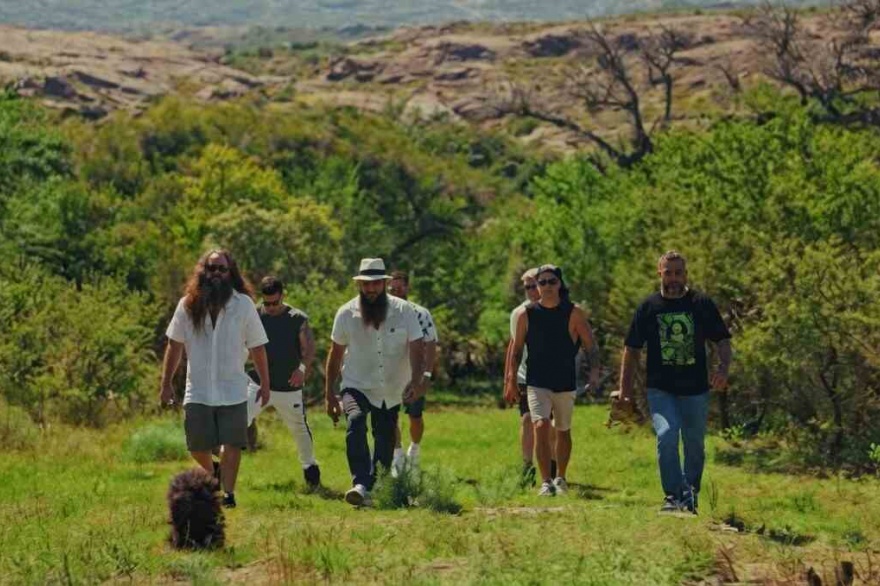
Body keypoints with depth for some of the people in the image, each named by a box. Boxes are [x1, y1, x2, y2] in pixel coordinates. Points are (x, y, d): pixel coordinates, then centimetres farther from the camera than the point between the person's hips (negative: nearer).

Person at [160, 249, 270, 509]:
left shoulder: (243, 305, -1)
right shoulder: (188, 305, 1)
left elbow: (257, 347, 3)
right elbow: (175, 345, 8)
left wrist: (265, 384, 3)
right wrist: (166, 384, 7)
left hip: (233, 391, -1)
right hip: (197, 391, 1)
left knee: (231, 444, -5)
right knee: (197, 447, 6)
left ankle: (228, 492, 1)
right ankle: (212, 472, 35)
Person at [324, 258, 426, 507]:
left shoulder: (404, 311, -9)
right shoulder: (346, 314, -6)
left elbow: (416, 348, -14)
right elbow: (336, 353, 3)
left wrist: (416, 380, -32)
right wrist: (329, 393, 3)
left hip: (392, 391, 2)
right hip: (357, 386, -2)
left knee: (386, 442, 7)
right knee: (355, 423, -29)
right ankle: (360, 485, -40)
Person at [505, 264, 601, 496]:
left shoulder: (573, 313, -4)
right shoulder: (527, 314, -1)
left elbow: (591, 346, -2)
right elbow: (516, 348, 7)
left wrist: (594, 371, -18)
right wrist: (511, 381, 3)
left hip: (565, 384, 1)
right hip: (537, 383, -1)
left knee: (563, 432, 13)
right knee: (541, 426, -20)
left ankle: (560, 479, 32)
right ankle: (546, 482, -20)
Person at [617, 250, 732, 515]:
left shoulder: (702, 304, 3)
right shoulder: (648, 307, 4)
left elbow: (723, 341, 6)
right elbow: (632, 349, 9)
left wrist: (723, 368, -14)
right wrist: (625, 389, 4)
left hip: (695, 390, 1)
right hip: (660, 390, -1)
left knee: (694, 445, 9)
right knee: (666, 435, -22)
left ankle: (691, 497, 27)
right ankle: (673, 496, -16)